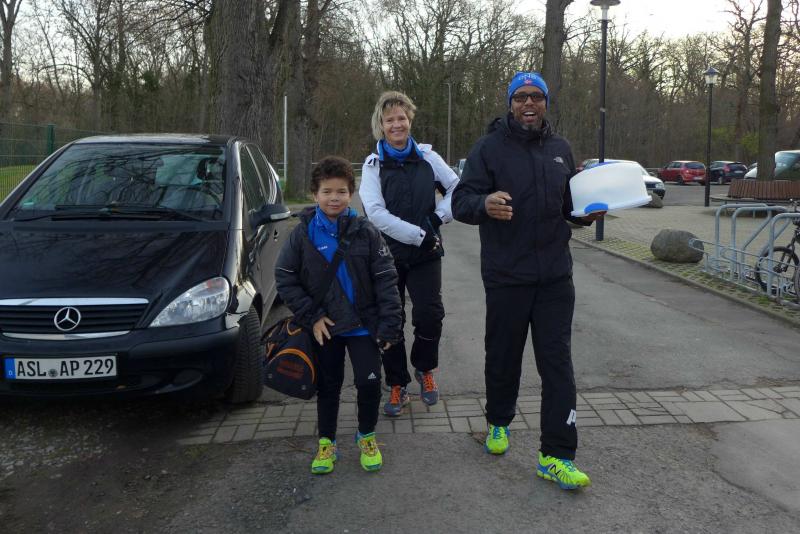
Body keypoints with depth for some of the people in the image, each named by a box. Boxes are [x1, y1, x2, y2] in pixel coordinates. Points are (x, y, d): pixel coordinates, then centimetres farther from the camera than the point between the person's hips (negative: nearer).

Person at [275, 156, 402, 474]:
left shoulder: (365, 232, -7)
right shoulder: (303, 234, -5)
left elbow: (385, 280, -6)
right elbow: (285, 278, -1)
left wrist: (389, 325, -11)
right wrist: (311, 316, -8)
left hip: (364, 325, -1)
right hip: (325, 327, 1)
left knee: (369, 382, -2)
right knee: (328, 386, 12)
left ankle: (366, 437, 24)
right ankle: (326, 443, 30)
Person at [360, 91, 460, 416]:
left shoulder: (427, 157, 4)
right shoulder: (374, 164, -2)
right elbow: (376, 213, -14)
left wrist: (438, 218, -8)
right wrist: (419, 234, -18)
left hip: (426, 254, 0)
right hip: (388, 254, 0)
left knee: (429, 314, -11)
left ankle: (424, 369, 19)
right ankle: (397, 385, 23)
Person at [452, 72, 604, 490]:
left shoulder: (560, 148, 11)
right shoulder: (490, 147, -2)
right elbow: (460, 201, -9)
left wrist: (585, 213, 1)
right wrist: (484, 204, -31)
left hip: (554, 275, 3)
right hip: (505, 276, -3)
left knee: (557, 363, -1)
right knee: (503, 356, 12)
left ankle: (557, 456, 6)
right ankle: (498, 422, 38)